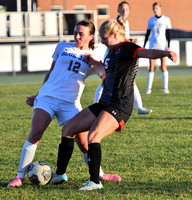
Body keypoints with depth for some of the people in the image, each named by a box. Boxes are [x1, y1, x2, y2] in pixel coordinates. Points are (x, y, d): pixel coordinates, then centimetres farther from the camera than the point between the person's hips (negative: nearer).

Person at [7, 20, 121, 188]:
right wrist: (38, 94, 26)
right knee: (35, 134, -18)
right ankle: (20, 177, -12)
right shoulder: (63, 47, 14)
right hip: (47, 97, 0)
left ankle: (99, 174, 20)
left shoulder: (94, 56, 10)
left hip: (70, 103, 0)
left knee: (83, 142, -4)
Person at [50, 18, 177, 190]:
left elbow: (147, 53, -31)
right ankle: (60, 174, 21)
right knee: (68, 130, 12)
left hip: (119, 107, -10)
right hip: (104, 105, 10)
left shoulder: (127, 48, -11)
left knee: (93, 136, -31)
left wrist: (165, 53, -50)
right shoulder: (112, 52, 18)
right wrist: (94, 63, 31)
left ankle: (95, 182, -29)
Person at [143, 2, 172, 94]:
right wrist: (144, 45, 10)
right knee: (151, 67, -2)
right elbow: (148, 33, 14)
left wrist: (169, 46, -4)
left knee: (163, 66, -5)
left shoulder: (166, 19, 4)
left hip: (162, 45, -2)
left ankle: (165, 87, 1)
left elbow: (168, 33, 3)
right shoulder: (151, 20, 10)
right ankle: (149, 88, 0)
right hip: (152, 45, 2)